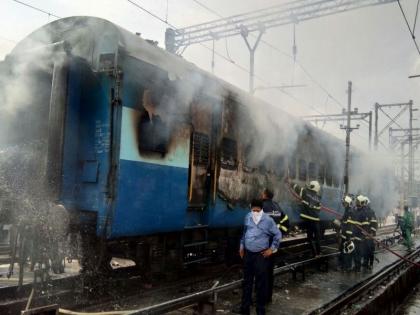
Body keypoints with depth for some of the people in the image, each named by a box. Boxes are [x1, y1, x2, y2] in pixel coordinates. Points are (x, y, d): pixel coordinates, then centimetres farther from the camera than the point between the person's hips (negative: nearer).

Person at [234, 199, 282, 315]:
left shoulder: (268, 220, -13)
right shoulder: (248, 217, 2)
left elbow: (278, 234, -3)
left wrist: (272, 249, -4)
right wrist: (242, 246, 17)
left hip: (261, 255, -5)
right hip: (248, 254, 5)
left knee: (261, 283, 3)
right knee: (247, 281, 14)